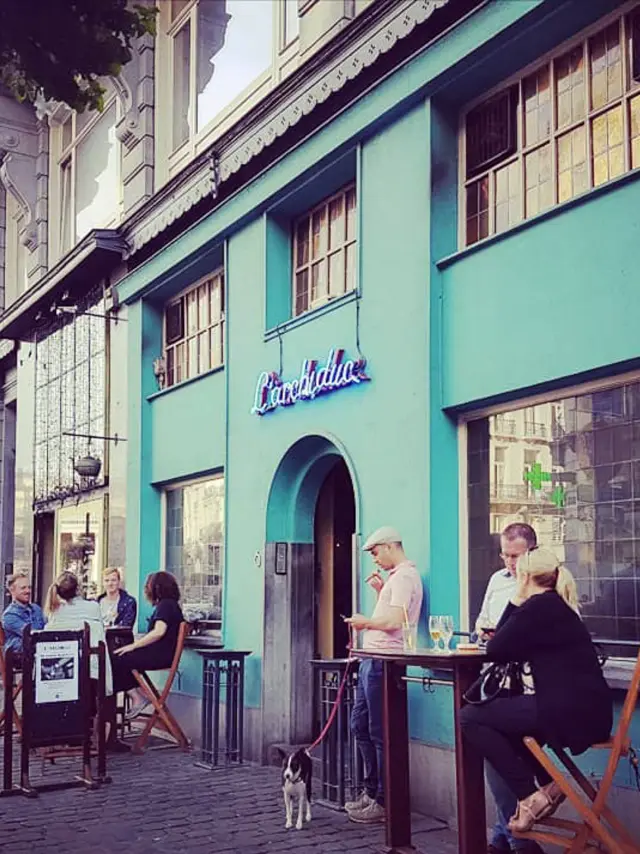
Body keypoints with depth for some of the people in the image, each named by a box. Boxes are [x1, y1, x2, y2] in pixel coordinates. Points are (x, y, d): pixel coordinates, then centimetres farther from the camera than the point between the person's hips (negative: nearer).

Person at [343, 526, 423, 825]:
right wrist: (381, 591, 14)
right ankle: (372, 791, 26)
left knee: (380, 732, -4)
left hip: (383, 661, -11)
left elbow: (394, 621, -23)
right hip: (373, 660, 11)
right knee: (360, 725, 17)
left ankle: (384, 803, 4)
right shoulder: (397, 575, 18)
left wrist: (365, 622, -8)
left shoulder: (404, 576, -14)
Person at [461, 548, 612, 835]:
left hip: (571, 713, -10)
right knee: (496, 711, 29)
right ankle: (548, 785, 20)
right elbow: (512, 647, 20)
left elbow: (494, 650, -7)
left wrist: (515, 601, 1)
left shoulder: (540, 607, -11)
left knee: (470, 717, -4)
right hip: (585, 709, 10)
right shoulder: (555, 605, 18)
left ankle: (530, 797, -4)